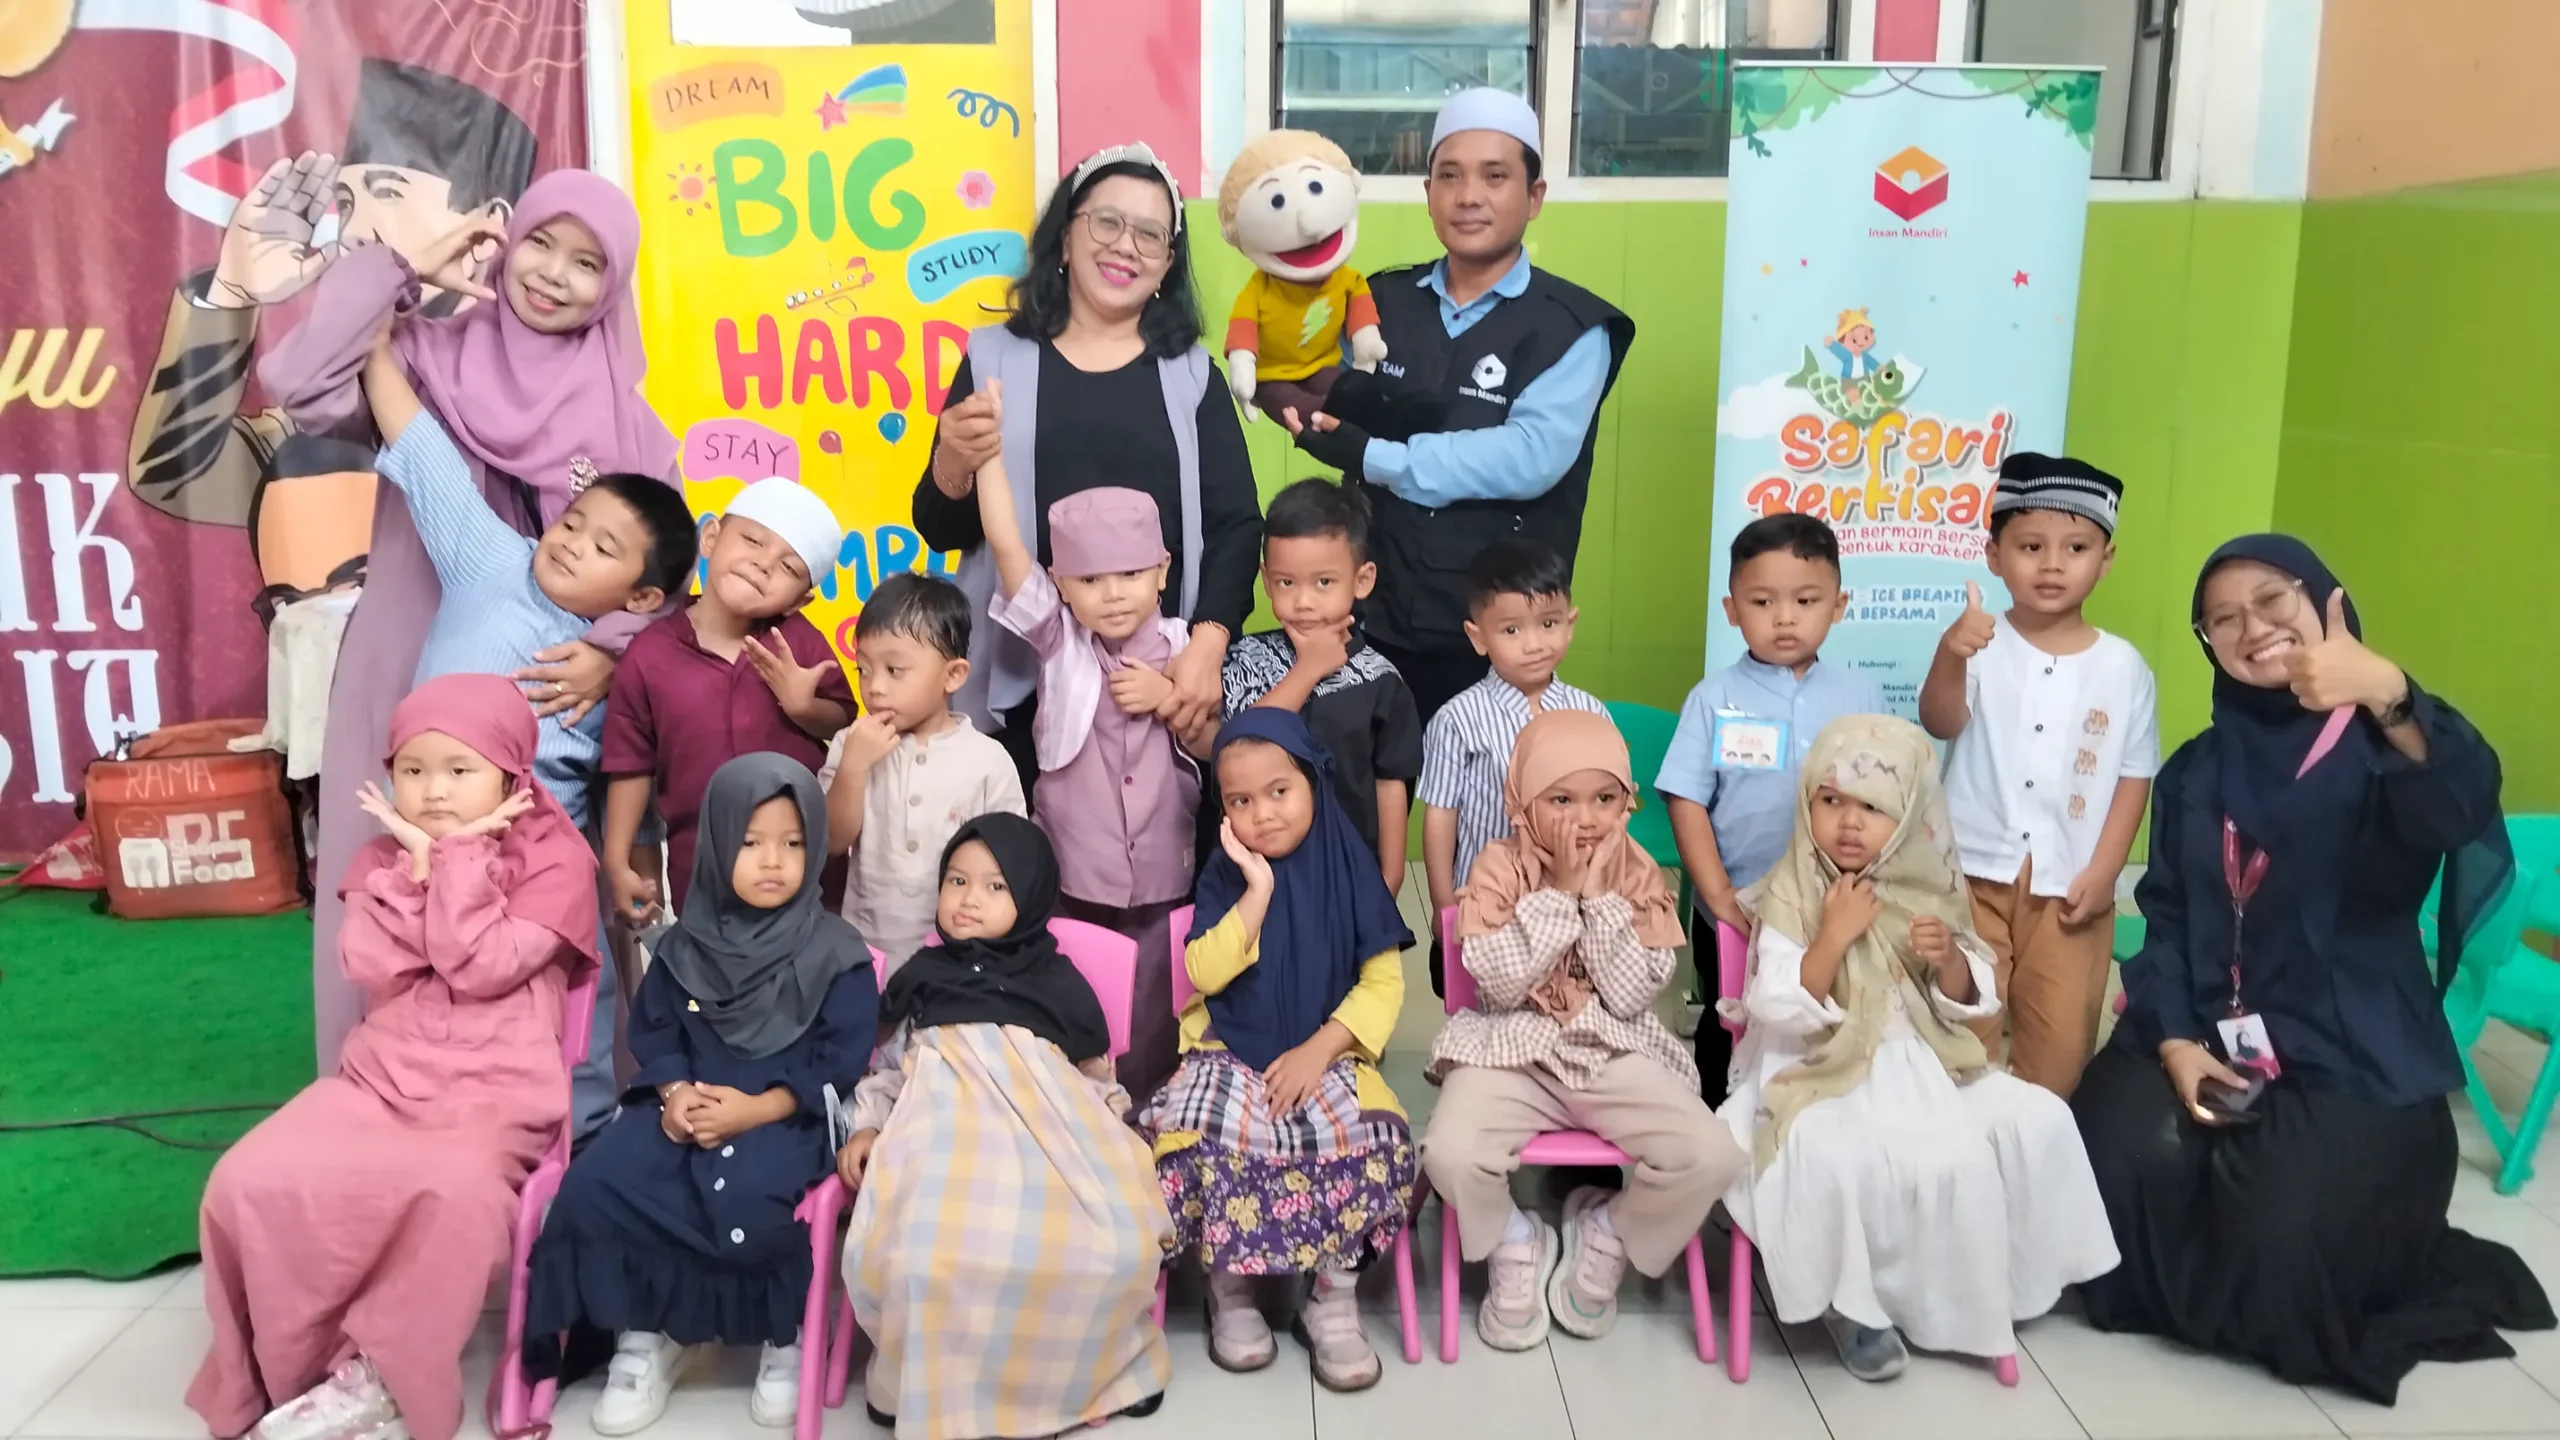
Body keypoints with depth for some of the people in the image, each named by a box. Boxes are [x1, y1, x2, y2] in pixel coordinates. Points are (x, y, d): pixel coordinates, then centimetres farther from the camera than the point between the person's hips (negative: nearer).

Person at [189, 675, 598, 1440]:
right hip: (381, 1075, 5)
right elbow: (373, 970, -3)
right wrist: (420, 863, -10)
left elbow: (482, 968, -14)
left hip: (494, 1091, -4)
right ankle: (288, 1369, 0)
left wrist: (462, 854, -13)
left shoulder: (555, 857, -2)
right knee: (250, 1181, -20)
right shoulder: (385, 857, 13)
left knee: (457, 1192, -36)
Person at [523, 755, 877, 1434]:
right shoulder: (685, 944, 9)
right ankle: (645, 1330, 1)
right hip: (684, 1106, 4)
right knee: (595, 1186, -21)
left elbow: (842, 1060, -7)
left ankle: (787, 1332, -2)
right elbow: (653, 1029, 11)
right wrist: (674, 1092, -11)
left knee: (747, 1207, -33)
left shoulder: (837, 953, -3)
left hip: (785, 1115, -4)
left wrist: (756, 1110, -18)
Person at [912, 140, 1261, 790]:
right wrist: (953, 464, -16)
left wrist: (1207, 645, -13)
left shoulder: (1191, 373, 8)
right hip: (1022, 680, 0)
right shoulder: (996, 358, 6)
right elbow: (940, 530, 5)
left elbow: (1236, 524, 1)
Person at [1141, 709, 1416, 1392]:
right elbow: (1204, 973, -12)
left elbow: (1383, 983, -5)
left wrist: (1317, 1051, -15)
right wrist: (1257, 890, -17)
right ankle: (1229, 1287, -5)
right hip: (1229, 1054, 1)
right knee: (1195, 1132, -30)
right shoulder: (1224, 876, 1)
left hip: (1325, 1054, 0)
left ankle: (1333, 1296, -7)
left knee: (1378, 1135, -29)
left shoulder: (1350, 869, -2)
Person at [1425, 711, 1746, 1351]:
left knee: (1713, 1156, -20)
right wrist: (1560, 891, -17)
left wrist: (1600, 897, -14)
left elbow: (1631, 996, -9)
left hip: (1615, 1053, 2)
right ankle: (1516, 1243, 5)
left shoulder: (1638, 875, 0)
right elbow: (1500, 983, -17)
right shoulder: (1498, 866, -6)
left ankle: (1607, 1235, 10)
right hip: (1512, 1050, -2)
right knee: (1451, 1153, -30)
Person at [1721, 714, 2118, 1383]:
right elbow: (1781, 1013, -18)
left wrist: (1950, 961, -14)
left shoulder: (1928, 890, 2)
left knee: (2036, 1119, -4)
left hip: (1923, 1068, 6)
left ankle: (1973, 1284, 15)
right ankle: (1850, 1300, -5)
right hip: (1824, 1077, -5)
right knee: (1833, 1159, -34)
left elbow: (1970, 1005, 8)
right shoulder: (1790, 896, -11)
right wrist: (1834, 934, -26)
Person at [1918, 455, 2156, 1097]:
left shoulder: (2122, 665, 0)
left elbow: (2135, 776, 4)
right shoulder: (1980, 644, -6)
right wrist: (1949, 657, -41)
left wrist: (2104, 870, -3)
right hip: (1974, 872, -2)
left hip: (2070, 883, 2)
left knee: (2061, 1039, 9)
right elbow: (1939, 723, -22)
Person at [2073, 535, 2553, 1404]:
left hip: (2356, 1055, -4)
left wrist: (2390, 698, -48)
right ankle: (2187, 1285, 11)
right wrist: (2173, 1038, -8)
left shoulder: (2387, 743, -4)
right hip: (2209, 1034, 4)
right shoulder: (2195, 771, 11)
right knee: (2125, 1154, -20)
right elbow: (2165, 916, 9)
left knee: (2287, 1232, -21)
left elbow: (2458, 809, -29)